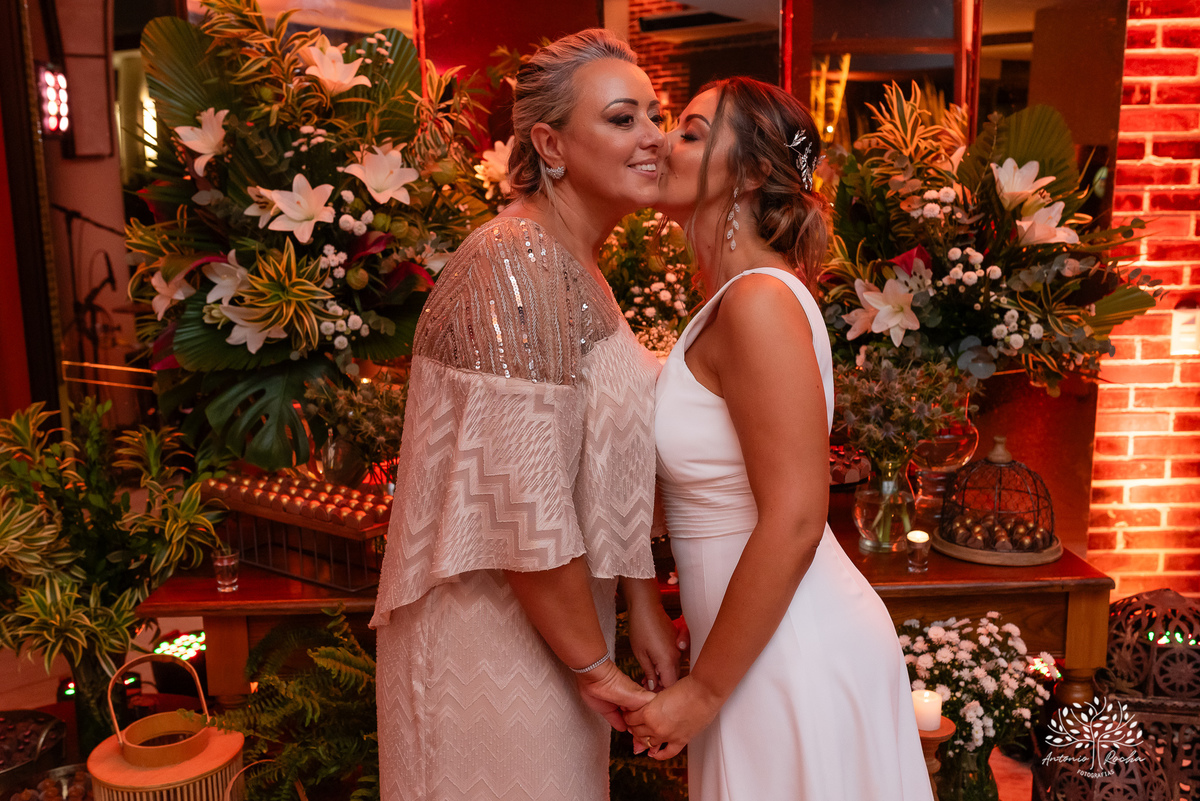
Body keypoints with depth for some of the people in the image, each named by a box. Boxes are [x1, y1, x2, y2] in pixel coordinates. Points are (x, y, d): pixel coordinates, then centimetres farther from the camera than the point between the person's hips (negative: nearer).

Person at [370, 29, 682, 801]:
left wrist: (644, 607, 7)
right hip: (494, 630, -9)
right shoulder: (515, 267, -22)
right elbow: (524, 505, -26)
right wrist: (591, 660, -14)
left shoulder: (577, 269, 8)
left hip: (553, 613, 9)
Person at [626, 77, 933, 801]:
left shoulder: (760, 302, -21)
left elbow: (793, 524, -25)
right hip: (772, 647, 9)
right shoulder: (734, 300, 8)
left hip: (796, 659, -9)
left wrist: (703, 691, -16)